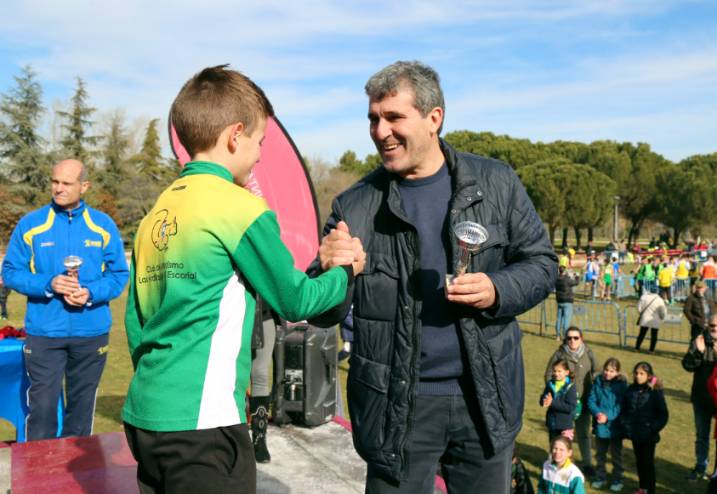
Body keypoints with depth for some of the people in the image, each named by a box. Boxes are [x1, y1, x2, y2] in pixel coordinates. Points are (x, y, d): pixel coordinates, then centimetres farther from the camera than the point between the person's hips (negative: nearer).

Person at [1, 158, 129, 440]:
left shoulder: (104, 226, 2)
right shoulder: (30, 224, 0)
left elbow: (119, 274, 2)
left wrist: (90, 293, -16)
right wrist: (49, 284, -17)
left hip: (91, 332, 2)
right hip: (43, 332, -1)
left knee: (82, 405, 13)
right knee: (42, 406, -2)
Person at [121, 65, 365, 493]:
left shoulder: (155, 213, 8)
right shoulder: (240, 207, -12)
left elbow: (135, 319, 13)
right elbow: (295, 301, -4)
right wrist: (346, 271, 14)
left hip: (144, 414, 8)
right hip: (201, 421, -7)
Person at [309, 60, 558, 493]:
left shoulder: (496, 182, -1)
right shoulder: (355, 207, -3)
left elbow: (542, 262, 5)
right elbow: (325, 314, -2)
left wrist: (497, 291, -16)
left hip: (485, 397, 1)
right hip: (396, 405, -1)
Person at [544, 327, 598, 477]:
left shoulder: (588, 354, -4)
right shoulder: (559, 354, -10)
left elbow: (595, 374, 6)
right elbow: (549, 375, -3)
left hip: (583, 401, 2)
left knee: (583, 433, 15)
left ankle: (587, 463, 27)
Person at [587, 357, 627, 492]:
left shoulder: (621, 385, -12)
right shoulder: (598, 382, -2)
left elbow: (621, 406, -15)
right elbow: (591, 400, -3)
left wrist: (608, 416, -23)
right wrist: (597, 413, -20)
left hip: (615, 426, -3)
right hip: (599, 425, 3)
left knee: (616, 454, 13)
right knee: (600, 453, 18)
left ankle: (617, 479, 27)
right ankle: (600, 477, 32)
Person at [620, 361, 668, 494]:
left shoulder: (655, 392, -12)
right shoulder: (631, 390, 0)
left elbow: (663, 415, -8)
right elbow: (624, 409, 9)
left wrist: (653, 428, -14)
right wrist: (625, 424, 0)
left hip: (648, 435, -5)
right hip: (634, 433, 5)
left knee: (648, 462, 4)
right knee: (639, 461, 16)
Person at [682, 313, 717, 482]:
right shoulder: (699, 341, -4)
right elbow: (688, 365, -8)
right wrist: (698, 351, -24)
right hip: (701, 397, 3)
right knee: (701, 435, 18)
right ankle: (700, 467, 33)